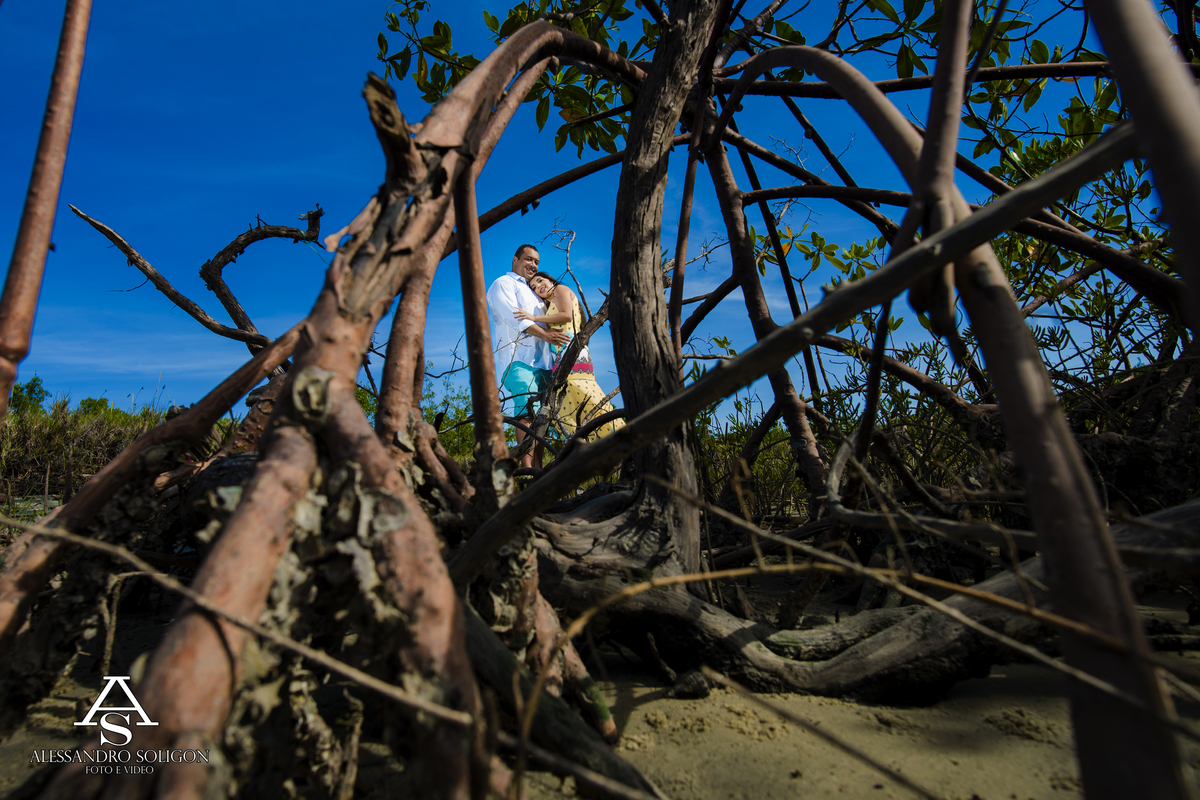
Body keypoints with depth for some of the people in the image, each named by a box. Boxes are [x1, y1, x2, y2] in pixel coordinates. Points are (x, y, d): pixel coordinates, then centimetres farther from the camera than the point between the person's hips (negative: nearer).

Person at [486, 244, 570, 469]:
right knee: (528, 409, -21)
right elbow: (512, 315, -9)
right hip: (517, 358, -8)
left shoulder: (532, 291, 33)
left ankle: (538, 467, -4)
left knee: (540, 414, -1)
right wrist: (544, 334, -16)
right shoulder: (503, 284, 7)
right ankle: (527, 466, -26)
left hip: (541, 360, 8)